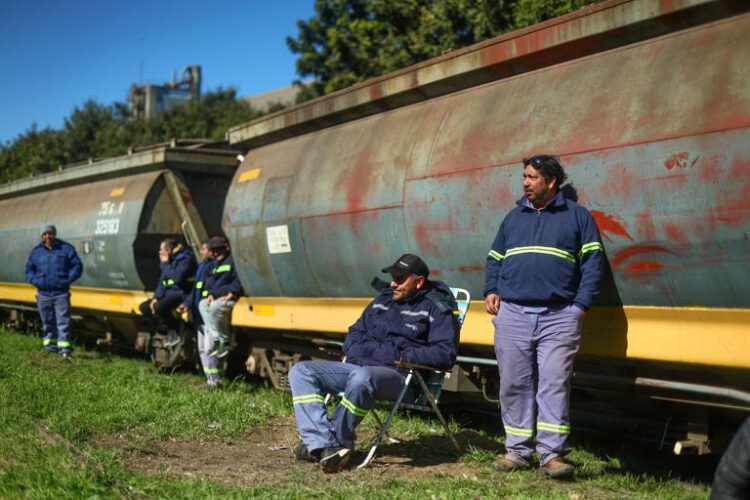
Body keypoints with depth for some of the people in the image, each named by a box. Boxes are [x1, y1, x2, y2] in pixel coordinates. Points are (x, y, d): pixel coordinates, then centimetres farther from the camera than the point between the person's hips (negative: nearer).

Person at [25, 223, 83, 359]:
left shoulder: (66, 249, 3)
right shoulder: (36, 252, 9)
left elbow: (77, 266, 4)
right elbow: (29, 269, 18)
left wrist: (69, 279, -10)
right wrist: (34, 280, -2)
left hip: (61, 293, -3)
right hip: (43, 294, 3)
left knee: (63, 322, -9)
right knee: (48, 323, 9)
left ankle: (65, 349, -10)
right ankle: (50, 345, 21)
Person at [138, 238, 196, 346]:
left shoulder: (186, 259, -12)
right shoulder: (169, 261, 16)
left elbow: (177, 278, -25)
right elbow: (162, 281, 18)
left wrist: (166, 264, -13)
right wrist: (156, 297, 4)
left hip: (181, 294, -10)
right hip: (168, 293, 10)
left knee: (159, 307, -33)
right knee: (143, 307, 2)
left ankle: (173, 332, -13)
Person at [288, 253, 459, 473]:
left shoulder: (436, 309, 6)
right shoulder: (382, 301, 25)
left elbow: (446, 354, -5)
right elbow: (354, 336, 28)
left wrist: (407, 356, -13)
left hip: (397, 375, -7)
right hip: (357, 366, 7)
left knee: (362, 378, -42)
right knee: (300, 372, -10)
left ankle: (336, 440, -23)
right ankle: (325, 444, -26)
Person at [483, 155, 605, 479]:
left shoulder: (577, 216, 9)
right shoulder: (513, 218, 19)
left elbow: (593, 262, 5)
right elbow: (494, 260, 25)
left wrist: (582, 304, -5)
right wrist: (490, 291, 8)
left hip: (558, 317, -3)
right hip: (512, 315, 3)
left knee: (554, 384, -7)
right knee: (514, 385, 4)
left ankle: (552, 454, -3)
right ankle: (518, 450, 14)